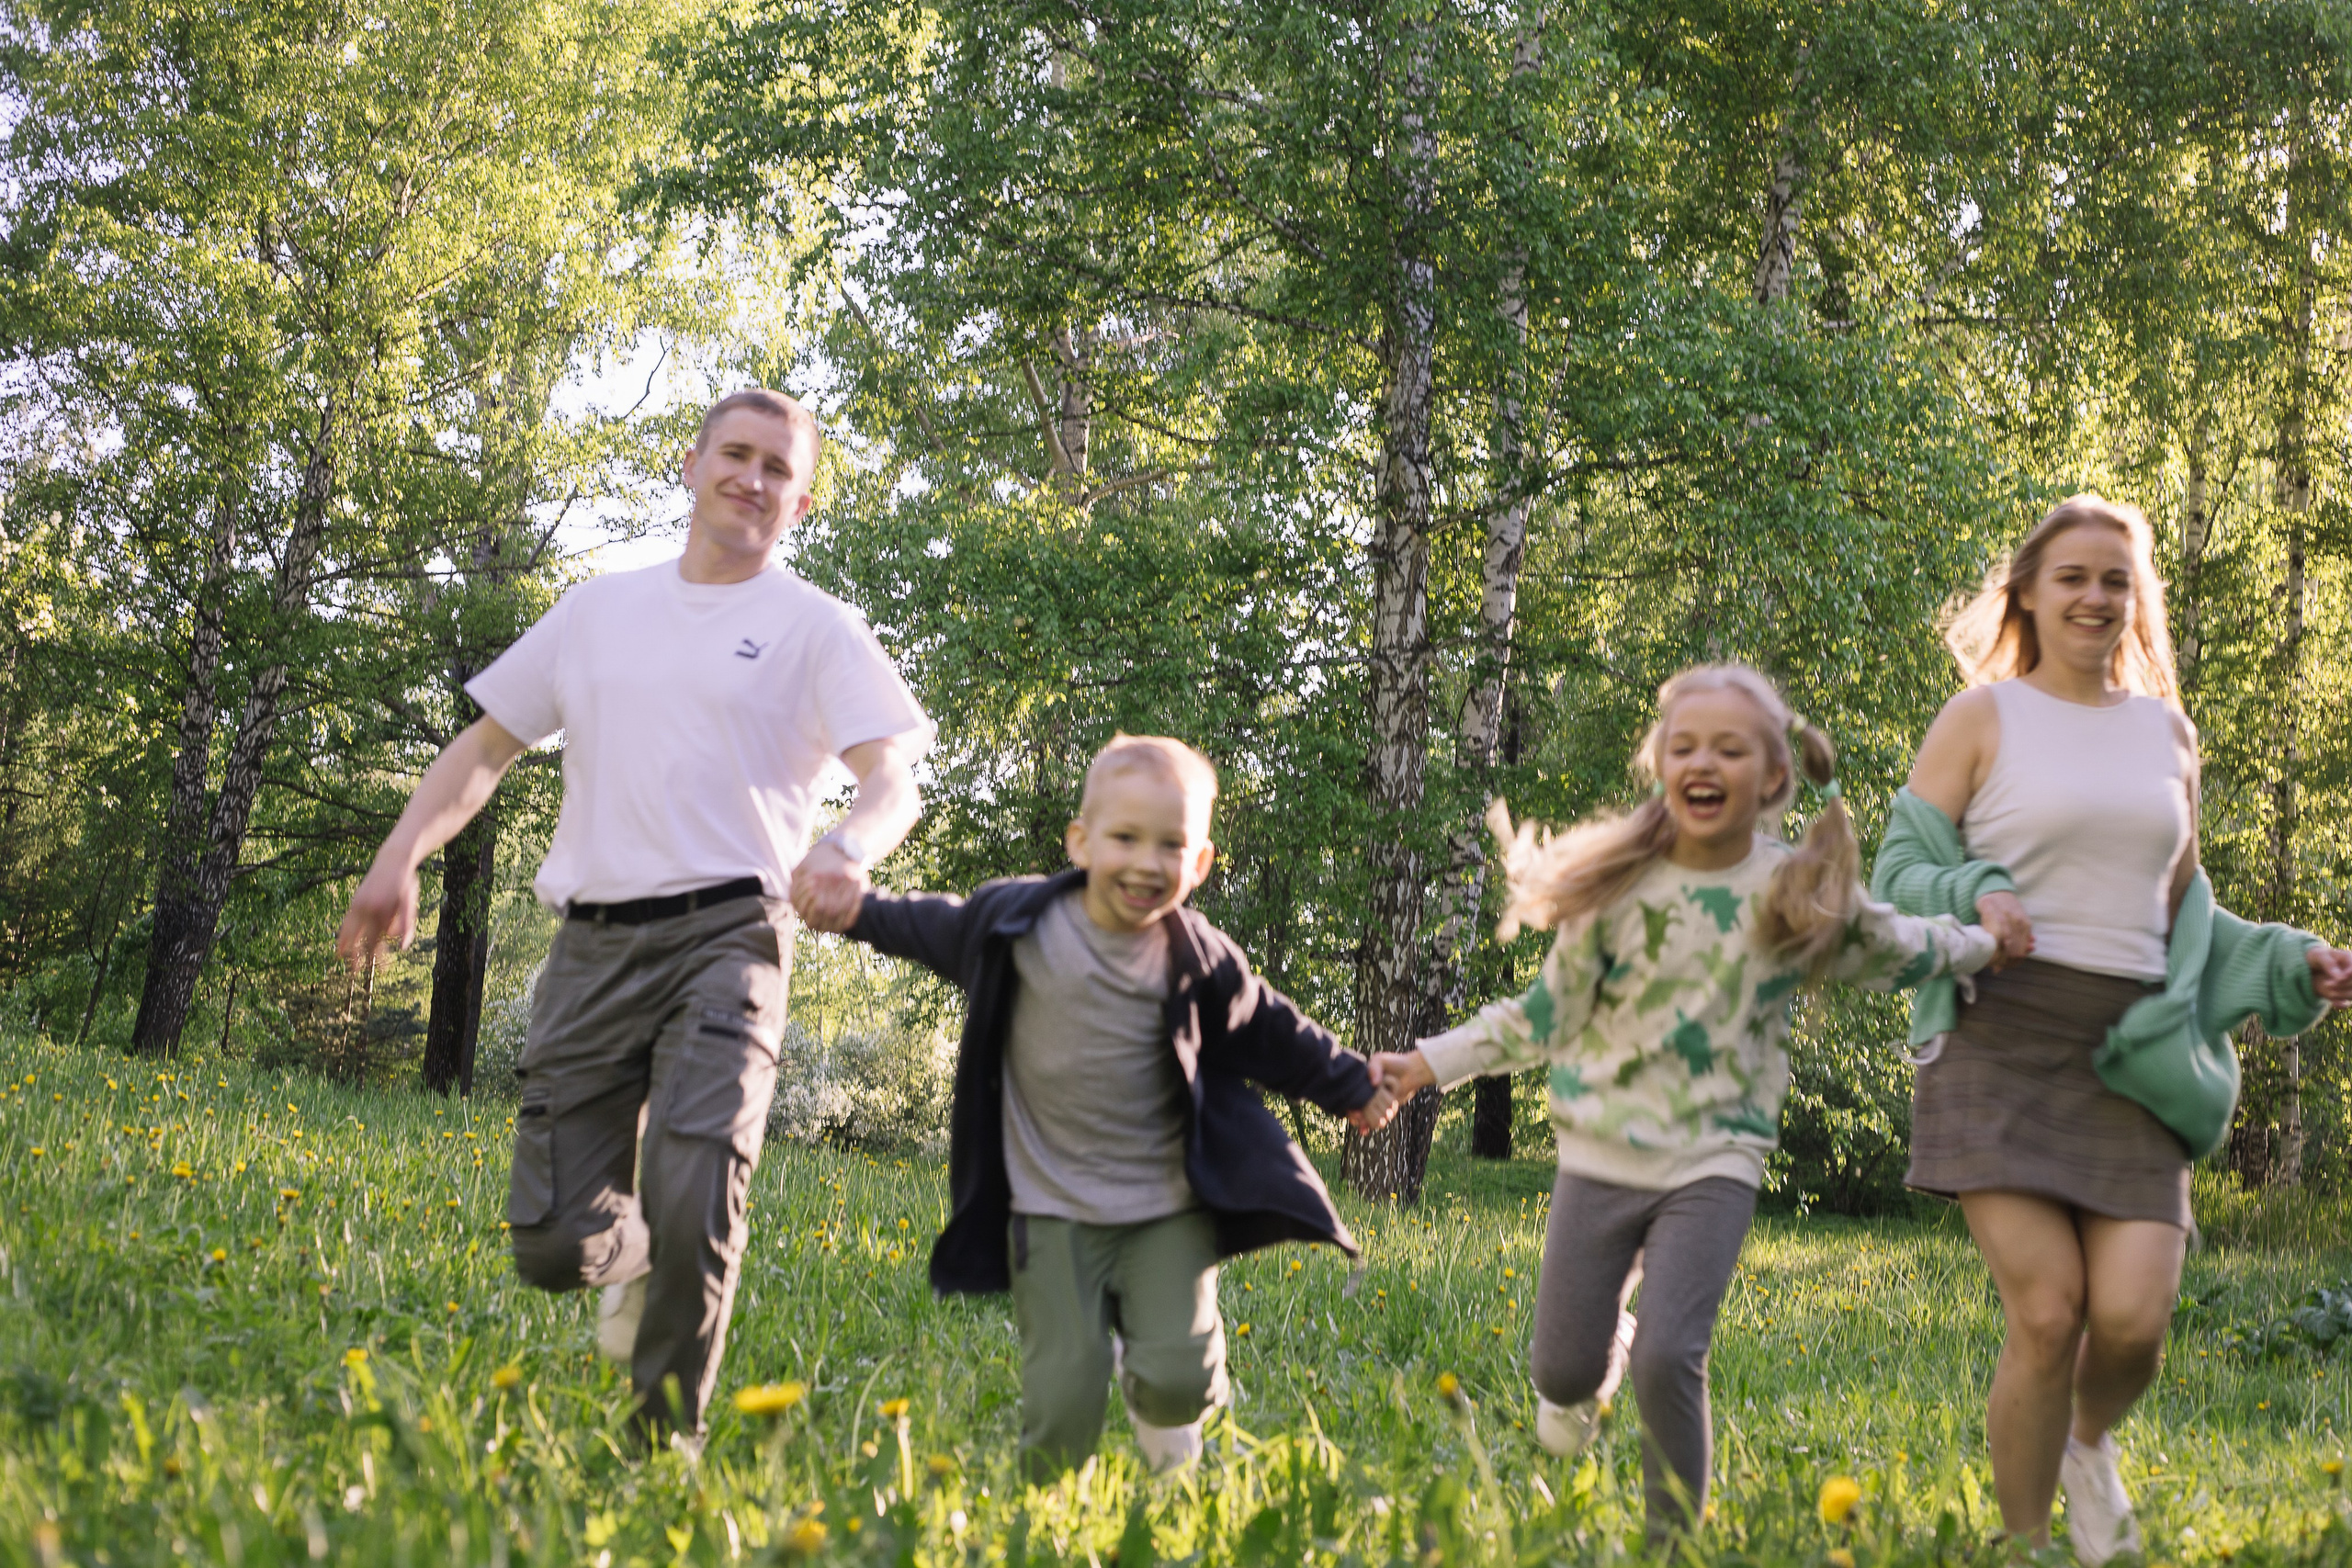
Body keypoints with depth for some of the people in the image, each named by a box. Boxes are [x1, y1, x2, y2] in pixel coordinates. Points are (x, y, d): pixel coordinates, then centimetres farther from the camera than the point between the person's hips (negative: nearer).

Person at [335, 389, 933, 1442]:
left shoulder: (815, 628, 7)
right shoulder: (599, 609, 19)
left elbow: (893, 776, -5)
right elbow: (488, 742, 23)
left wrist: (850, 850, -28)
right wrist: (401, 855, 8)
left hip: (725, 938, -3)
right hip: (594, 947, 4)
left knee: (693, 1201, -22)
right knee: (553, 1245, -2)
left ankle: (665, 1437, 0)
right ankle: (641, 1259, 34)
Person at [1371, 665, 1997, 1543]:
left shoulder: (1803, 895, -5)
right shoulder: (1615, 886, -5)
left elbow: (1893, 953, 16)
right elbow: (1546, 1014, 2)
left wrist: (1988, 939, 11)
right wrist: (1432, 1063, -2)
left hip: (1715, 1162, -1)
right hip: (1601, 1155, 2)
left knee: (1668, 1360, -18)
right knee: (1562, 1369, 4)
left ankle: (1676, 1538, 3)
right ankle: (1589, 1372, 43)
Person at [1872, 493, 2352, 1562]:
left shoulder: (2166, 731, 17)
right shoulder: (1981, 717, 4)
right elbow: (1898, 873, 2)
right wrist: (1978, 897, -18)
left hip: (2131, 1056, 4)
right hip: (2001, 1042, -3)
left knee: (2134, 1317, -11)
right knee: (2047, 1313, -14)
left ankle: (2088, 1444, 25)